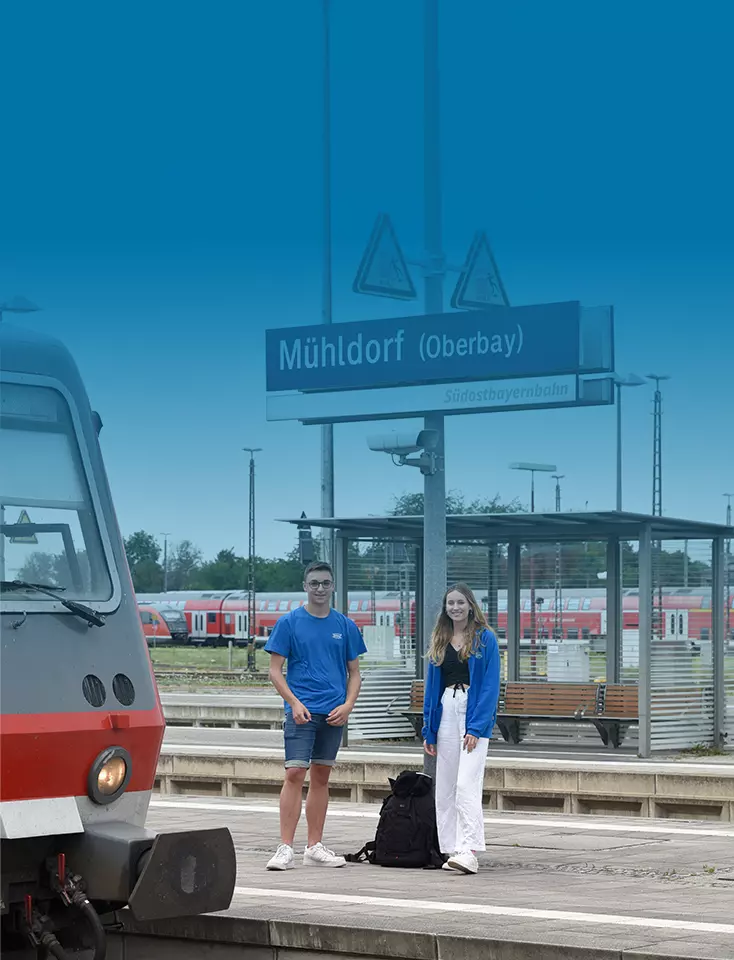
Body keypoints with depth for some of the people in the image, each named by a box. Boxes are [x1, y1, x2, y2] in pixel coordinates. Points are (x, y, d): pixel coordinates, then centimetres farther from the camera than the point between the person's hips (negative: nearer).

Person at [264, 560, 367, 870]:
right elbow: (275, 670, -1)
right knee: (295, 774, -12)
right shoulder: (289, 622, 0)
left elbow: (354, 672, 12)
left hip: (334, 713, 4)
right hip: (302, 711, -4)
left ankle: (315, 847, 14)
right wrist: (294, 702, -14)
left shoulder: (346, 626, 9)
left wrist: (348, 705, -4)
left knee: (321, 777, 9)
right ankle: (285, 848, -12)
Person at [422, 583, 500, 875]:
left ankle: (469, 852, -20)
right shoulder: (439, 640, 13)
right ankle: (452, 850, 8)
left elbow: (490, 686, -7)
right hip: (446, 712, 6)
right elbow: (431, 686, 15)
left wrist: (476, 727, -15)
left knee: (466, 785, -16)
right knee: (444, 788, 4)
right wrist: (429, 730, 9)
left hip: (474, 713, -6)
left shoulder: (485, 638, -3)